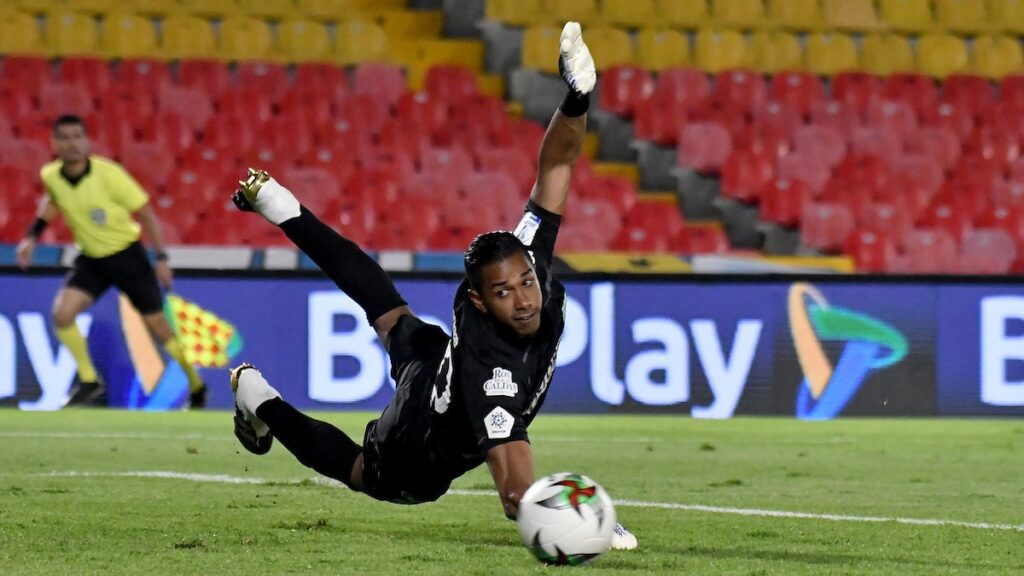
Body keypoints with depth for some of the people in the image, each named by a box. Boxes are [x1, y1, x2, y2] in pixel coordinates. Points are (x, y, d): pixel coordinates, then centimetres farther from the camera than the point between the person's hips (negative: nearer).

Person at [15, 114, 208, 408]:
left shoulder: (109, 174, -25)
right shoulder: (50, 176, -12)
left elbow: (145, 213, -13)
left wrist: (161, 257, -13)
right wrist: (32, 235, 4)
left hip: (127, 255, -4)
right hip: (90, 260, 4)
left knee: (159, 326, 2)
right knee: (62, 313, -18)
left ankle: (196, 386, 23)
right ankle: (89, 382, -1)